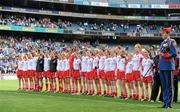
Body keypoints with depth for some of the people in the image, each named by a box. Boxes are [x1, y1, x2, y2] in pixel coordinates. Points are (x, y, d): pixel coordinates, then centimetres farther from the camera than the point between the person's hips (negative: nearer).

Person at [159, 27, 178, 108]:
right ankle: (165, 102, 14)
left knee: (169, 86, -4)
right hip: (162, 67, 7)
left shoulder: (172, 42, -4)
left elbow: (174, 54, -12)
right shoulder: (162, 43, 18)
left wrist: (164, 55, -13)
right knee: (164, 86, 9)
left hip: (168, 67, -7)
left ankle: (169, 104, -2)